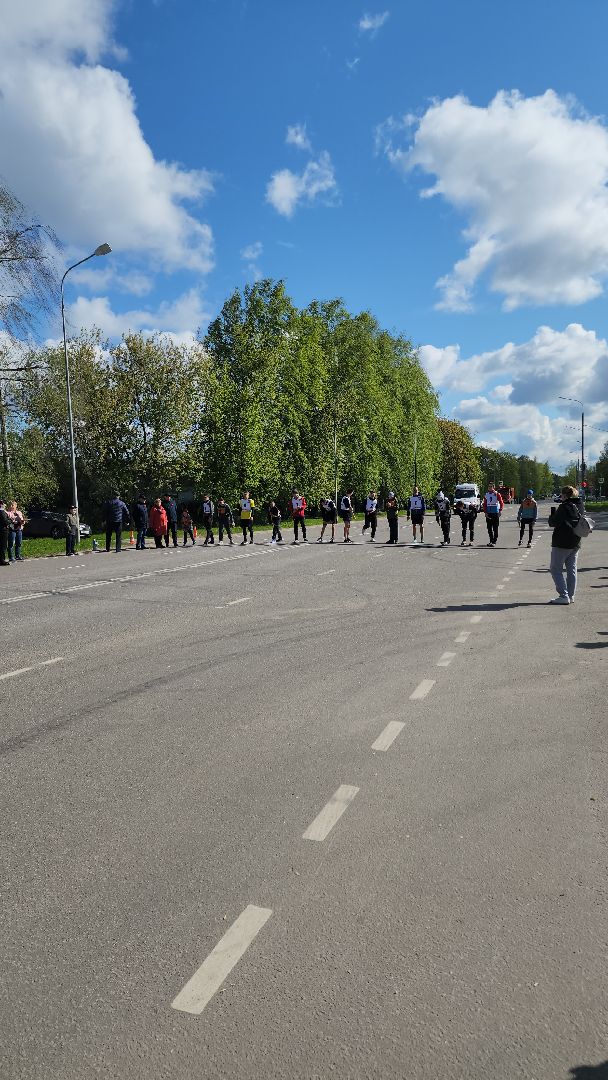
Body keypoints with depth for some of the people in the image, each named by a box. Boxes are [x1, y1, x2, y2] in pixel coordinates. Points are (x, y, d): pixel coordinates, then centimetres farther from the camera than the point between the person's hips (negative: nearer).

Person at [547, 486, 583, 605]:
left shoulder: (564, 507, -17)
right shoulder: (580, 507, 9)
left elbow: (553, 523, -17)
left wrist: (552, 513, 3)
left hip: (562, 543, -8)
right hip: (576, 543, 8)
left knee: (555, 569, 0)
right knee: (571, 569, 13)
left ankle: (564, 596, -7)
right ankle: (571, 596, 16)